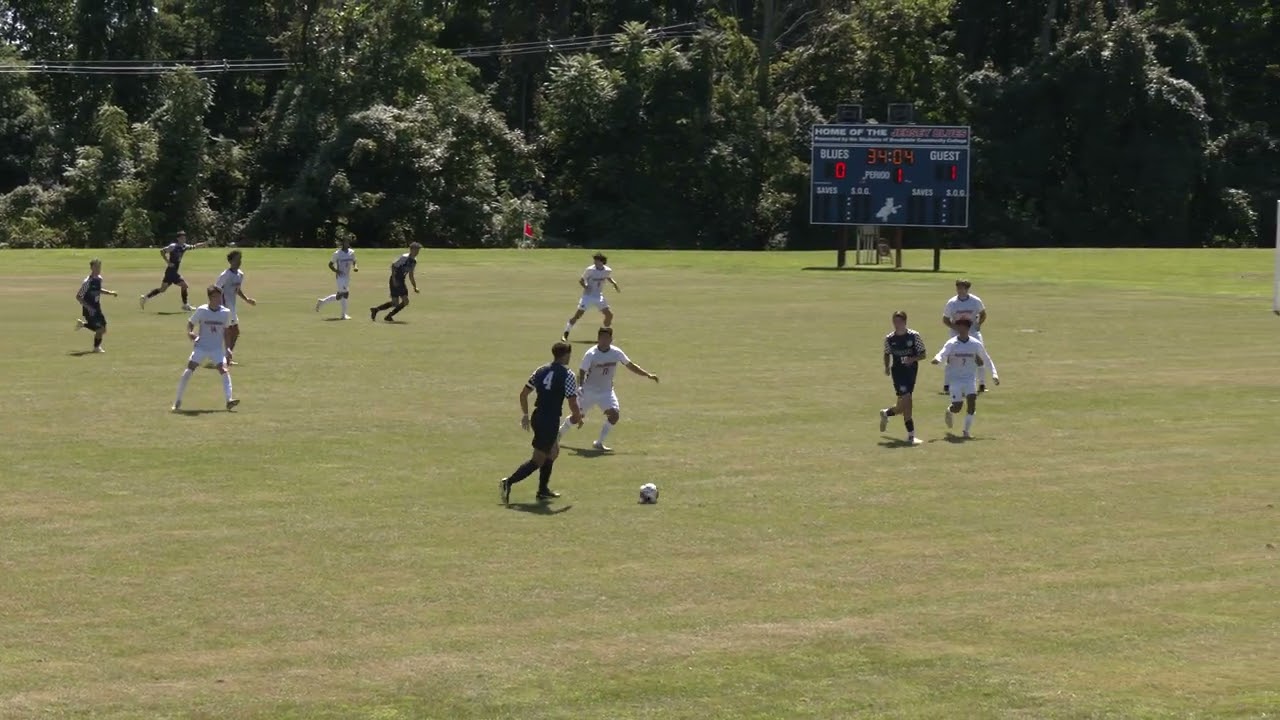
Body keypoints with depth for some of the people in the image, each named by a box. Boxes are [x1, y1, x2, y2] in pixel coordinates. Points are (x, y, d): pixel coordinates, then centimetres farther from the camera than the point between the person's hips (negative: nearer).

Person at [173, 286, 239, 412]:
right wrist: (190, 332, -15)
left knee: (224, 370, -18)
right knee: (188, 371, -9)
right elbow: (190, 323, 6)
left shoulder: (226, 312, 0)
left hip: (217, 349, 1)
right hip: (201, 347, -1)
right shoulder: (201, 310, -7)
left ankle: (229, 400, -22)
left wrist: (227, 348, 12)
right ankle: (177, 401, 1)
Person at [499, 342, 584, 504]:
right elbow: (573, 403, -14)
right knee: (538, 460, -2)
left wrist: (525, 415, 23)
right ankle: (509, 482, -15)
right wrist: (577, 417, 6)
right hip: (551, 421, -8)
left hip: (537, 418, 8)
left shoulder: (540, 371, 9)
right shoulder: (567, 375, -11)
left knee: (553, 451, 26)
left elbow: (523, 393, 11)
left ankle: (543, 490, 27)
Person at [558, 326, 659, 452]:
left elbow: (631, 366, 5)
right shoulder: (591, 354, -18)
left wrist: (648, 375, 1)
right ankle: (559, 433, 32)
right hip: (589, 390, -3)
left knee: (614, 415, -16)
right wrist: (579, 388, -27)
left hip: (606, 391, 3)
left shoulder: (616, 353, -7)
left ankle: (599, 443, -2)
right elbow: (581, 372, -13)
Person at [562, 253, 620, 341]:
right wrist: (585, 286, -23)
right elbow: (581, 280, -4)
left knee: (609, 315, -3)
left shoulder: (608, 270, -3)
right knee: (578, 314, -12)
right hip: (588, 295, -4)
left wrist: (614, 283, 3)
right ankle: (565, 334, -4)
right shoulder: (590, 270, -14)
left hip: (599, 296, 4)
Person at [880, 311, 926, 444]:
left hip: (911, 371, 2)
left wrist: (913, 359, -22)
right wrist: (887, 367, -3)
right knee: (906, 399, -16)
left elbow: (923, 355, -3)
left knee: (903, 404, 8)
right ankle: (911, 434, -11)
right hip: (898, 371, -2)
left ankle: (886, 413, 41)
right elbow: (887, 354, 14)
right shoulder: (889, 338, -2)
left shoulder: (914, 336, -6)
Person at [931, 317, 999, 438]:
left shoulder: (976, 344, -1)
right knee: (957, 407, -8)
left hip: (970, 378, 2)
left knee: (972, 400, -18)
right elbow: (942, 354, -22)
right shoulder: (951, 344, -8)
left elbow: (986, 359, 9)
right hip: (955, 378, -2)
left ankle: (967, 430, -6)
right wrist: (937, 359, -46)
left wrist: (994, 374, 1)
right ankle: (949, 411, 31)